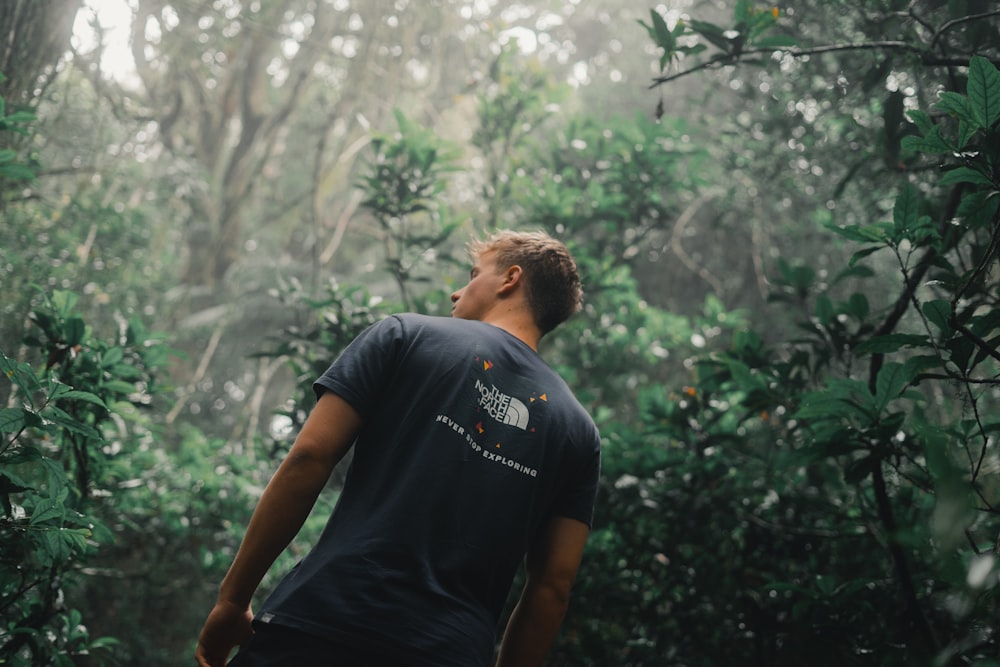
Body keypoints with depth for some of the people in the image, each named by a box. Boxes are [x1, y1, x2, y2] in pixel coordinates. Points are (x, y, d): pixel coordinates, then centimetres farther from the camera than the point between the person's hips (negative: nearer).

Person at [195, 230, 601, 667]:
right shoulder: (578, 432, 11)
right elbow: (554, 586, 7)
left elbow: (308, 458, -4)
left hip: (314, 631, -3)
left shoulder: (407, 337, 4)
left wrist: (232, 598, 1)